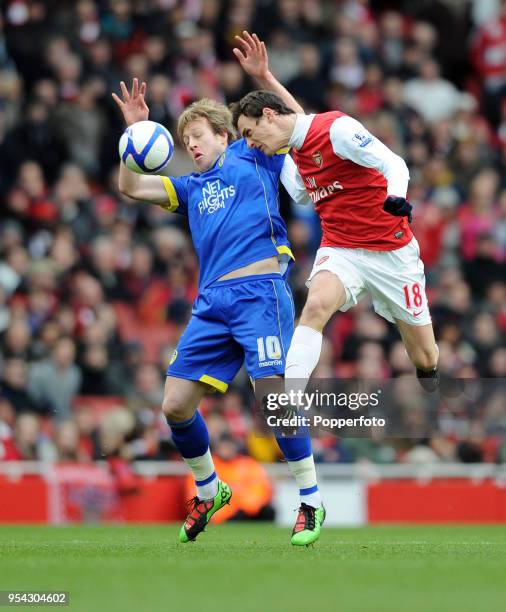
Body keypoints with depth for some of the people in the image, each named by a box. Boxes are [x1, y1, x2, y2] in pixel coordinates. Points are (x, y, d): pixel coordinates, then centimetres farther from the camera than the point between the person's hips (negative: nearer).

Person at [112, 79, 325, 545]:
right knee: (176, 405, -1)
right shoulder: (191, 188, 26)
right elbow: (131, 187, 21)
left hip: (260, 291, -6)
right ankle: (209, 492, 22)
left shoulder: (255, 158, 15)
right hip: (212, 302, 6)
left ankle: (311, 501, -4)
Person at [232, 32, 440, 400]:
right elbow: (302, 119, 29)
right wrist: (263, 76, 21)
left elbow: (395, 164, -22)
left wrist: (397, 195, -44)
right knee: (316, 304, -29)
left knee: (426, 359, 4)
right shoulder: (297, 147, 6)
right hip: (340, 249, 5)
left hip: (392, 252, -5)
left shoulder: (337, 128, -16)